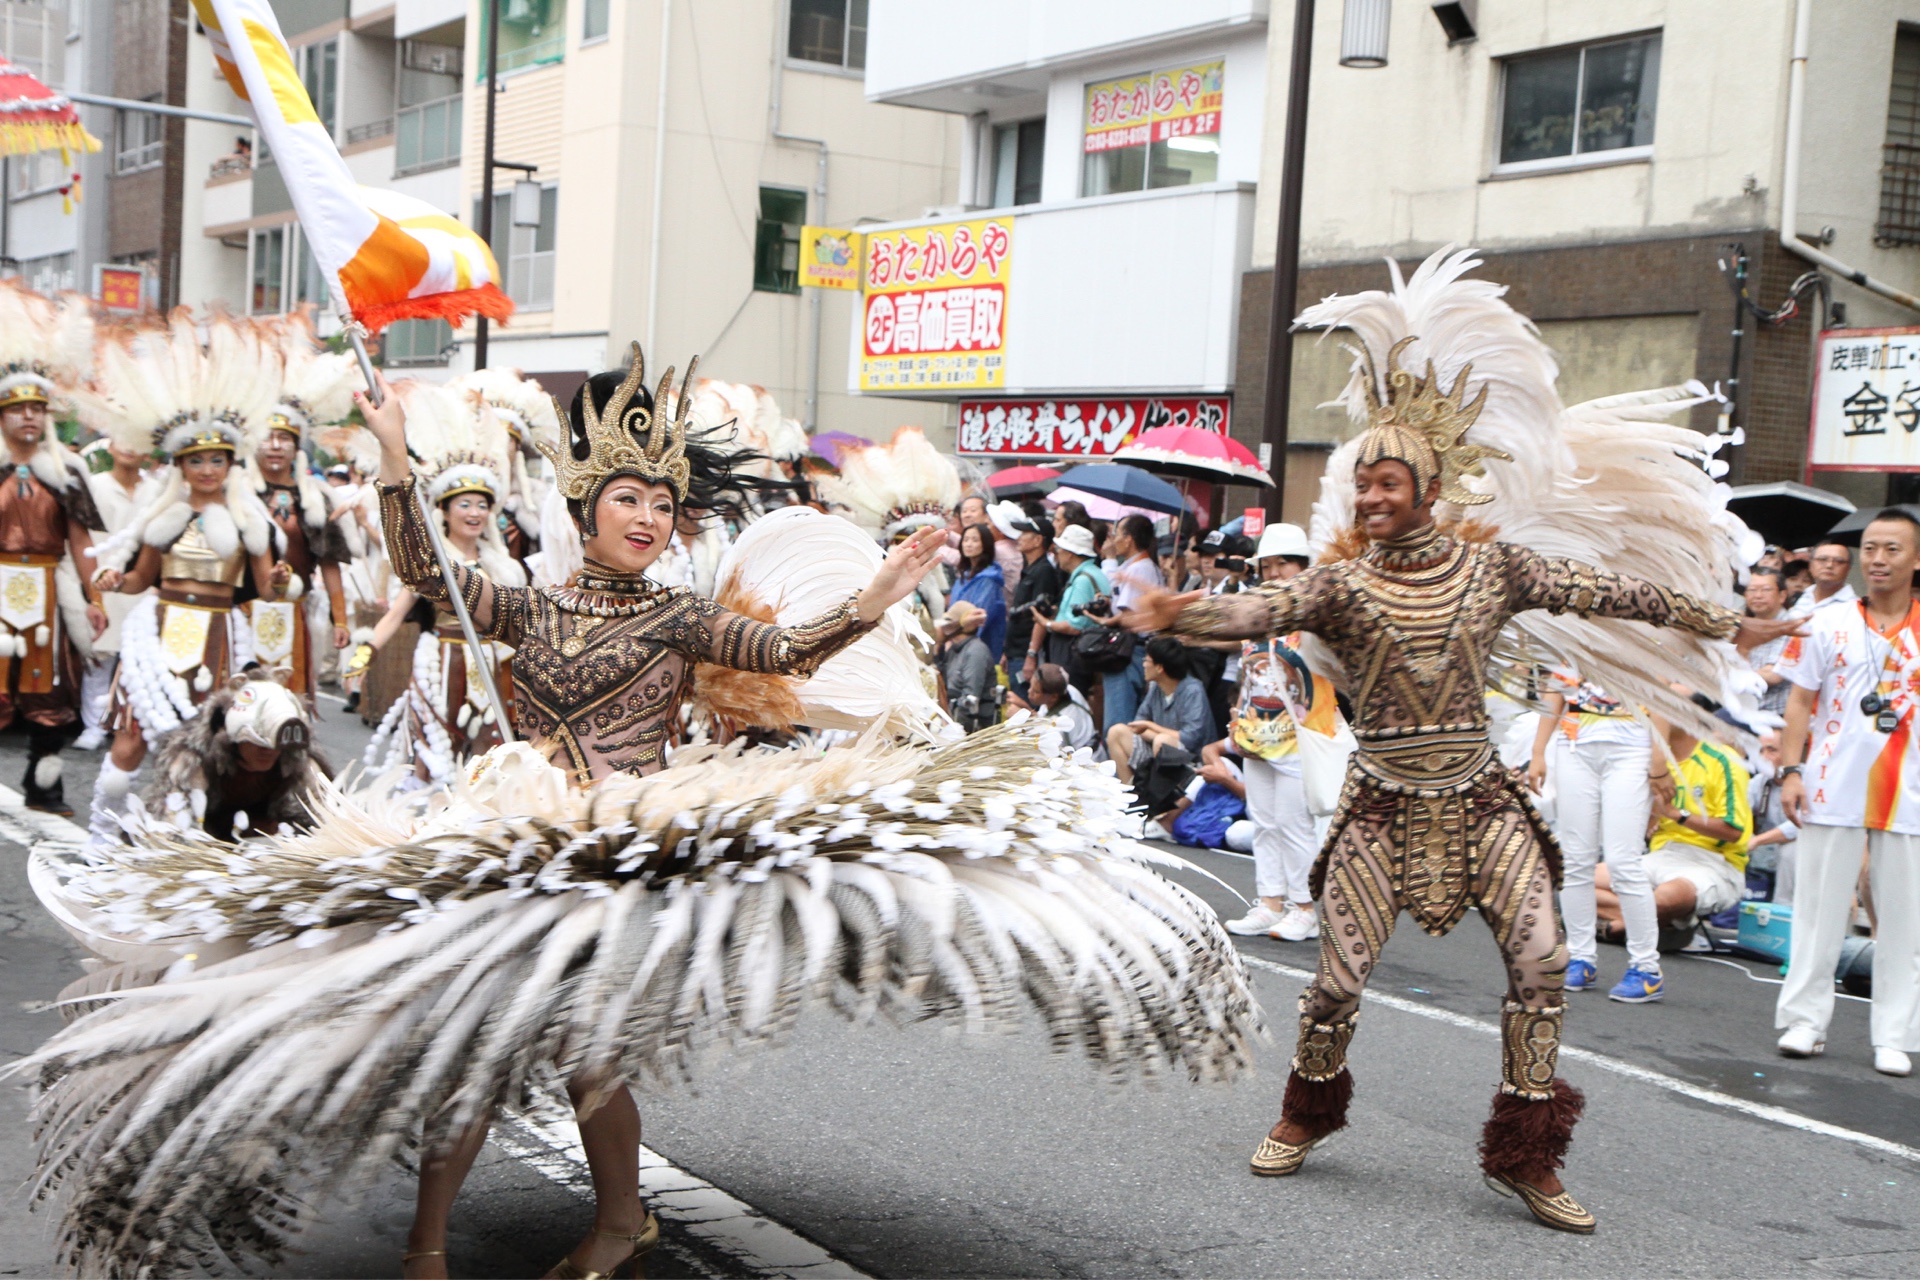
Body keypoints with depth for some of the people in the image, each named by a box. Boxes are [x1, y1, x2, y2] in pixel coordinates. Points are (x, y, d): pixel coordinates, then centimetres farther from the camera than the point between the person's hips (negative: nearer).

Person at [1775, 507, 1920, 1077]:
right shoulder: (1831, 624, 5)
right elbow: (1800, 701, 6)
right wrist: (1791, 770, -3)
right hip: (1834, 790, 0)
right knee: (1820, 908, 5)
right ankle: (1805, 1019, 14)